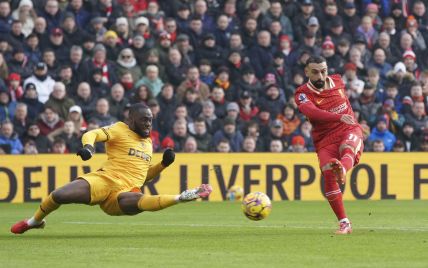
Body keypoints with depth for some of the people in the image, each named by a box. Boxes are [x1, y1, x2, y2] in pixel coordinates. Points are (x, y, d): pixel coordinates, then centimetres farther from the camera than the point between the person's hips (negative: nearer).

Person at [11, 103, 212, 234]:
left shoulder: (148, 142, 25)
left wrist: (163, 165, 18)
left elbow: (145, 175, 34)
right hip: (104, 180, -2)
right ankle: (35, 221, 9)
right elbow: (92, 134, -10)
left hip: (126, 192, 2)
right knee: (58, 196, -19)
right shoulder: (120, 130, 6)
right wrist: (88, 146, -33)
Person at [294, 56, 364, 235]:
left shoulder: (337, 81, 7)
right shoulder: (302, 94, -7)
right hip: (325, 140, -2)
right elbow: (312, 112, -29)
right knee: (328, 174, -22)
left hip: (350, 131, 2)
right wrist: (339, 117, -42)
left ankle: (342, 171, -70)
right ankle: (344, 224, -17)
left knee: (347, 147, -34)